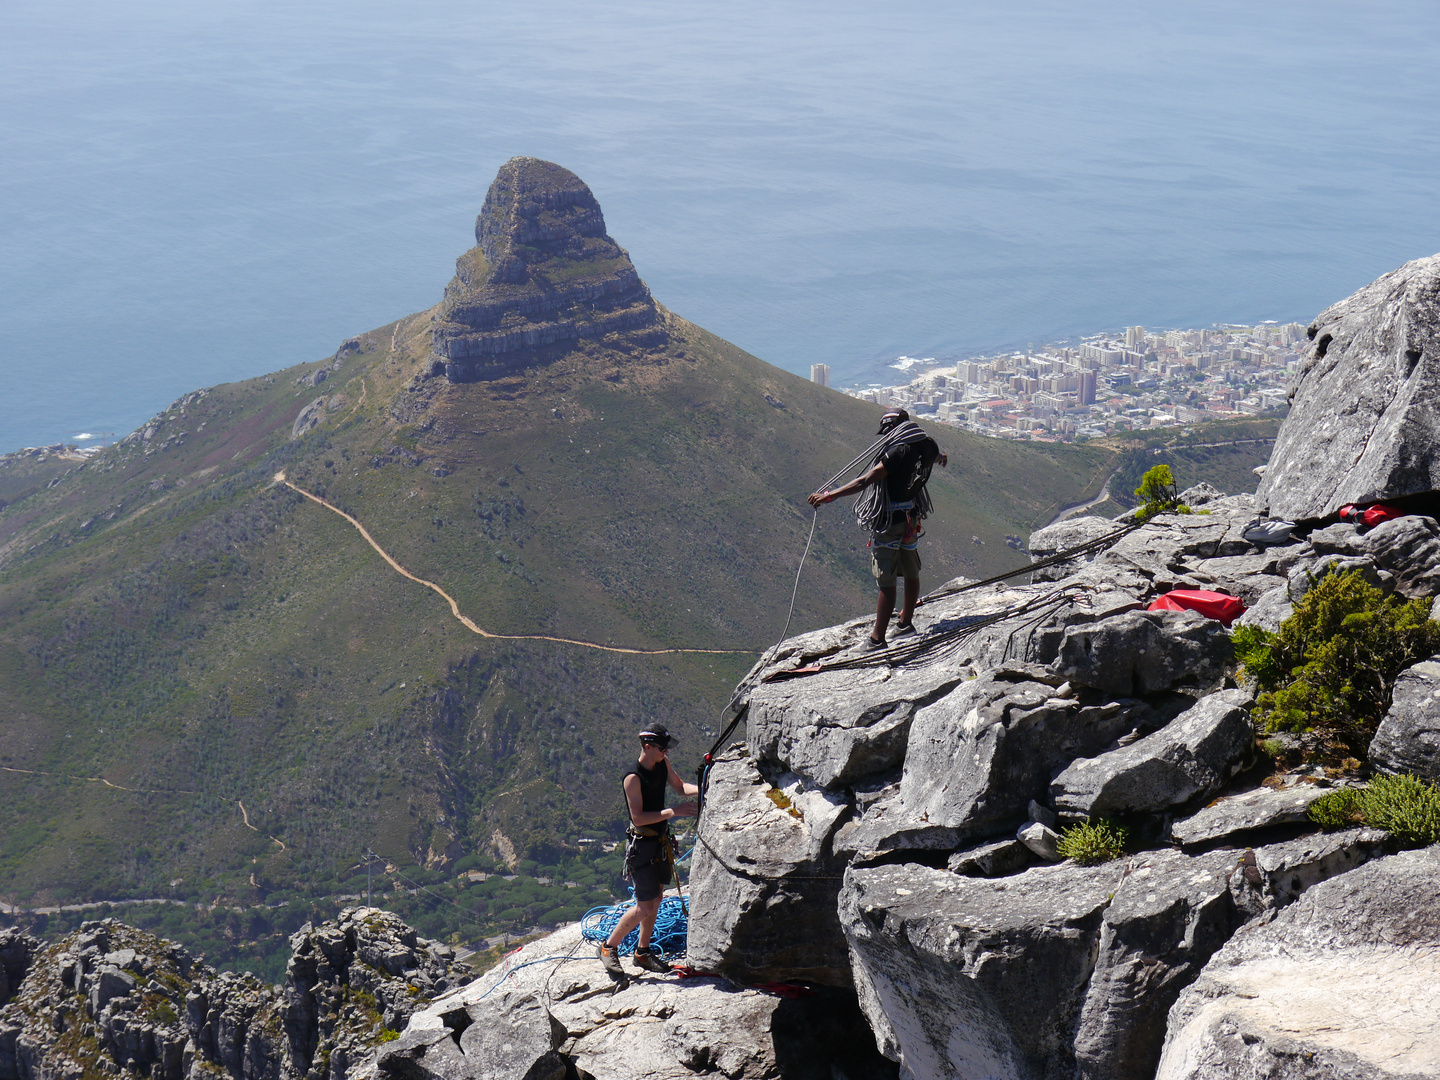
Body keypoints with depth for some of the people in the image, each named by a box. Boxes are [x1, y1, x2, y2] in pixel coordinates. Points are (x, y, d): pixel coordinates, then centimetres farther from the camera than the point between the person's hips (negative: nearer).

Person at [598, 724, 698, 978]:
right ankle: (609, 947, 10)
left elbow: (680, 787, 16)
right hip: (642, 845, -8)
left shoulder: (663, 764, 2)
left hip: (661, 842, 8)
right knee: (645, 907, -6)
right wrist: (673, 812, -29)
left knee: (655, 900, 15)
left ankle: (643, 952, 28)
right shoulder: (633, 778, -23)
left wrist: (703, 789, -3)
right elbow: (638, 818, -26)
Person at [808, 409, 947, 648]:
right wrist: (942, 458, 56)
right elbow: (937, 456, 30)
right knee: (911, 573, 21)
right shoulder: (925, 446, 3)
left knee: (886, 582, -6)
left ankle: (877, 639, -2)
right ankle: (906, 623, 39)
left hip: (889, 519, -9)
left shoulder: (898, 451, -22)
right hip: (912, 516, 9)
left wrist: (829, 496, -27)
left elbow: (865, 480, -28)